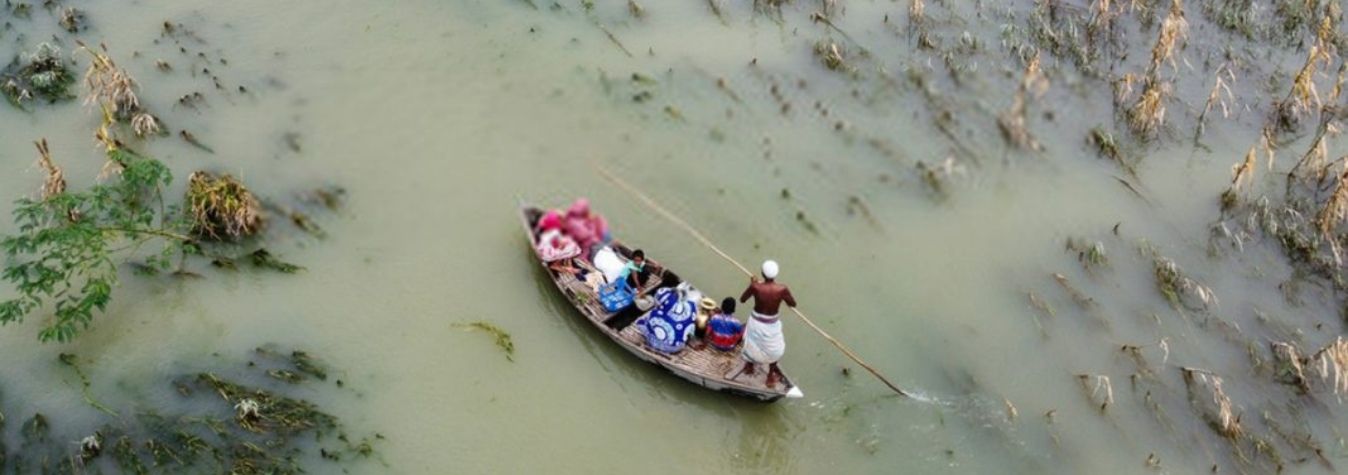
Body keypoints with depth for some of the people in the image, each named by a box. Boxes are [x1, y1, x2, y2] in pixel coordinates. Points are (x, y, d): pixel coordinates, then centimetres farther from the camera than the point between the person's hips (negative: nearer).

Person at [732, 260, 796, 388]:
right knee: (774, 348, 27)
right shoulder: (782, 289, -25)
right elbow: (793, 304, -6)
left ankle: (749, 366, 54)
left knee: (752, 344, 31)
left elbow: (742, 300, -6)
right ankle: (771, 376, 39)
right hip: (772, 324, -1)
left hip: (756, 322, 1)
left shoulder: (755, 287, -24)